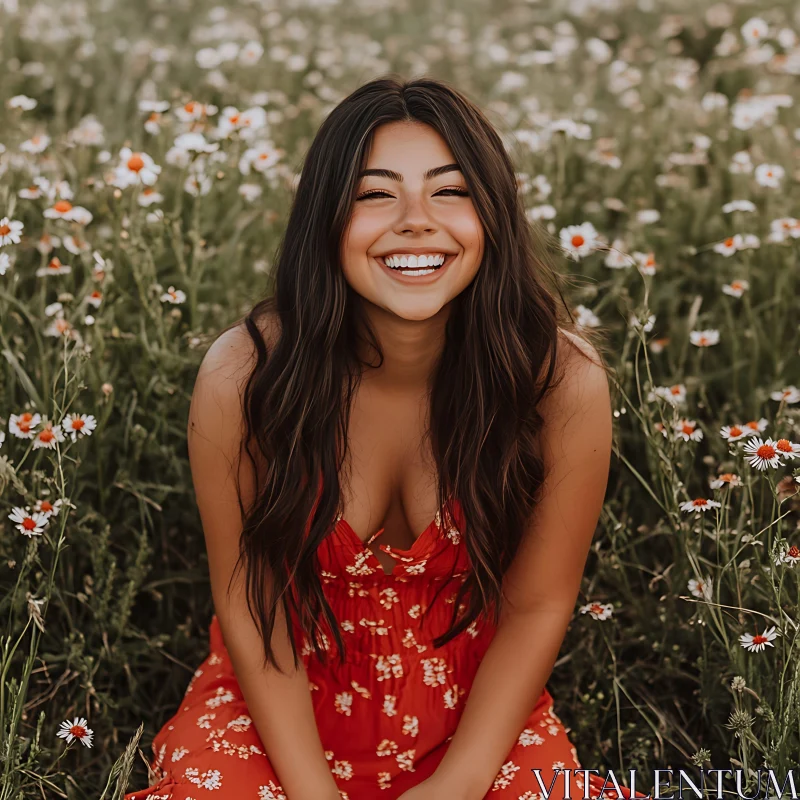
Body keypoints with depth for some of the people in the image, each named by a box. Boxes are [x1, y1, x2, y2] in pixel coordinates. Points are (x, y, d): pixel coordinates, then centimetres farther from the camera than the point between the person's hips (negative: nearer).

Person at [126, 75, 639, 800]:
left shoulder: (564, 382, -19)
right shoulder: (242, 376, -19)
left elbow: (536, 608, -8)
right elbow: (249, 602, -9)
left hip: (479, 708, 1)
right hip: (283, 698, 0)